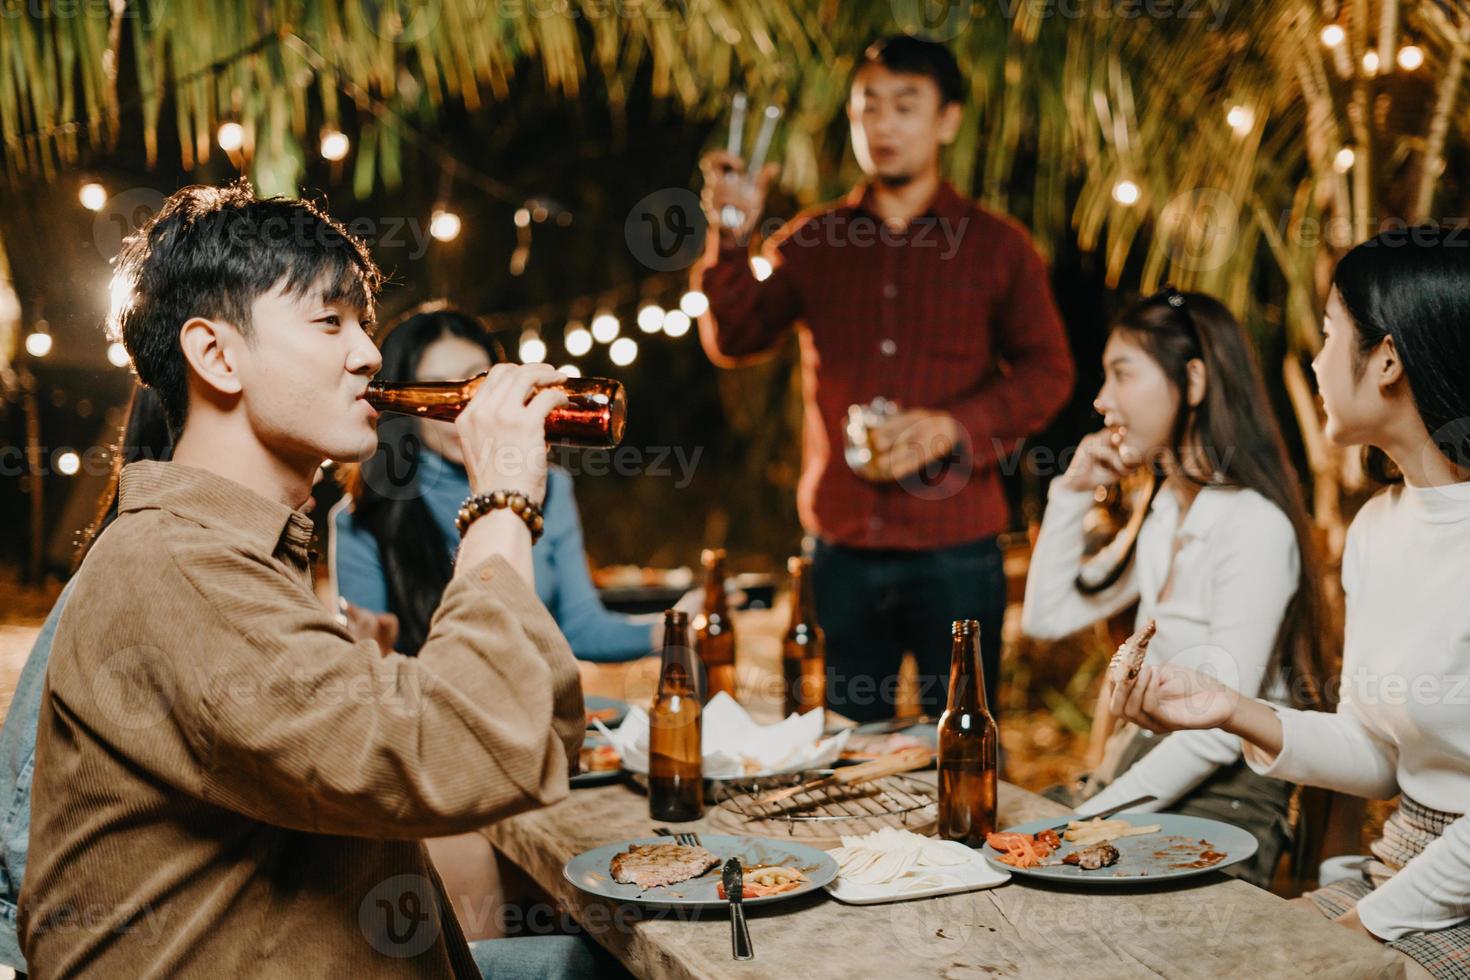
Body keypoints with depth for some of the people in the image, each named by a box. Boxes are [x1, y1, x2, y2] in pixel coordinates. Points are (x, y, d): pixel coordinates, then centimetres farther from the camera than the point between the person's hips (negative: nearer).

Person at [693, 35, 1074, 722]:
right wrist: (732, 240, -13)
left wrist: (955, 426, -13)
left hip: (954, 549, -2)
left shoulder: (995, 246, 5)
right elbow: (733, 341, 3)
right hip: (842, 546, 2)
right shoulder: (811, 242, 10)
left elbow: (1047, 371, 3)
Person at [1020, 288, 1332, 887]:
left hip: (1221, 800, -8)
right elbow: (1045, 618, 17)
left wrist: (1091, 817, -19)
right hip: (1146, 762, 8)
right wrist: (1072, 493, 9)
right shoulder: (1163, 513, 13)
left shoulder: (1255, 527, -16)